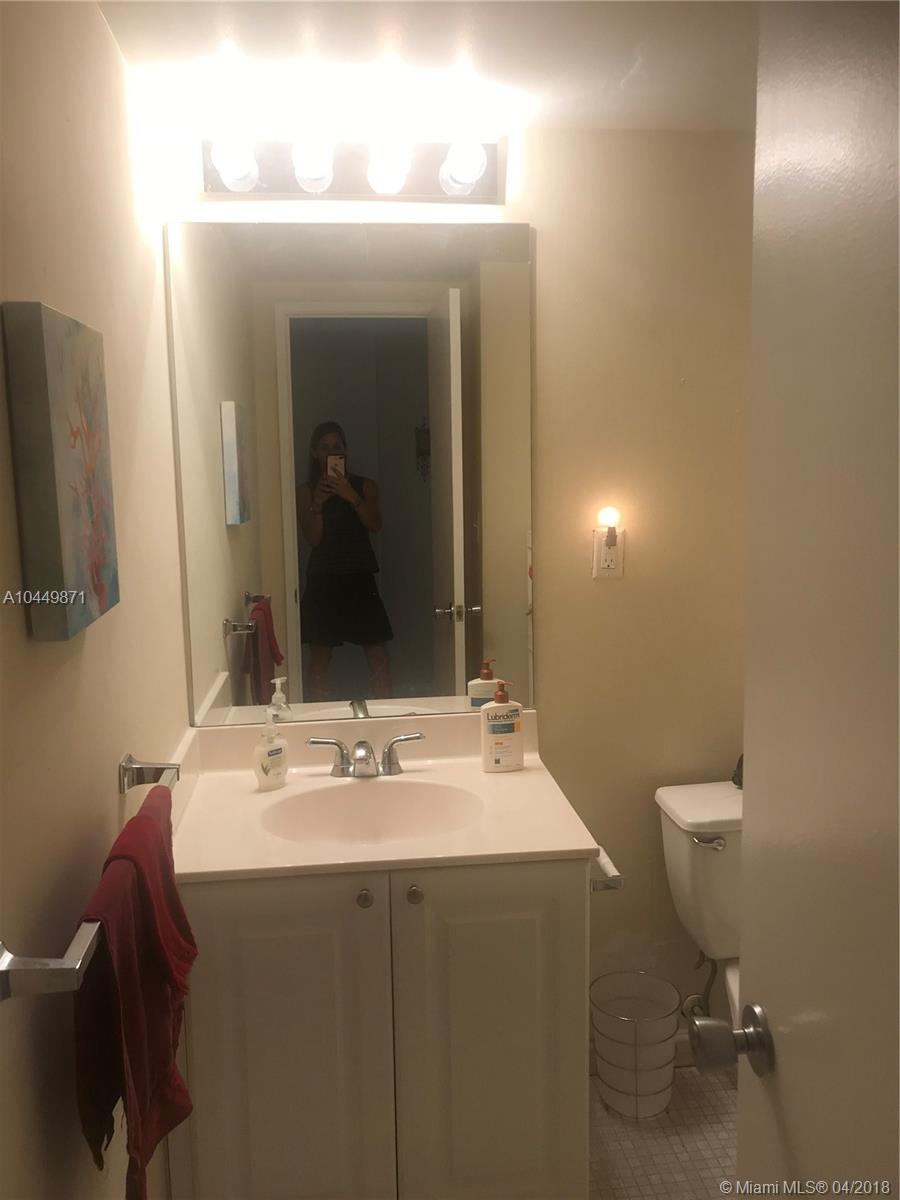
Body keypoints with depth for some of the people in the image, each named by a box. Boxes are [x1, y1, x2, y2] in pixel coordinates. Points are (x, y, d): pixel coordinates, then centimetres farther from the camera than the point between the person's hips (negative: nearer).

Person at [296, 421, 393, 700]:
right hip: (323, 579, 0)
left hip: (360, 577, 1)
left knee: (378, 653, -1)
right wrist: (317, 504, -19)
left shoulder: (365, 486, 6)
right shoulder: (306, 491, 4)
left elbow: (375, 525, -8)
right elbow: (313, 538, -4)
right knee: (320, 654, 4)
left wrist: (351, 496, -21)